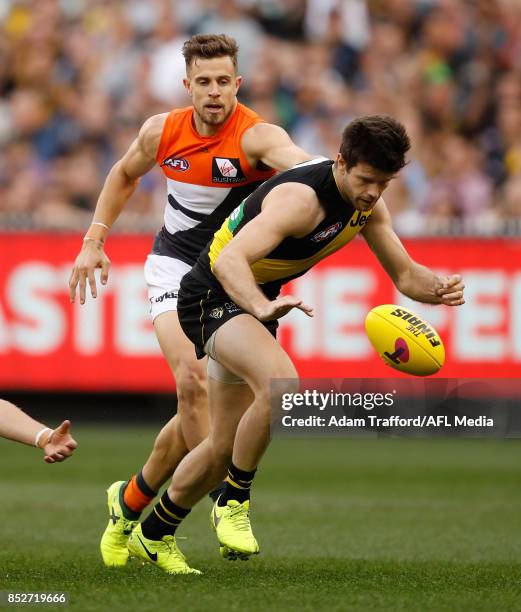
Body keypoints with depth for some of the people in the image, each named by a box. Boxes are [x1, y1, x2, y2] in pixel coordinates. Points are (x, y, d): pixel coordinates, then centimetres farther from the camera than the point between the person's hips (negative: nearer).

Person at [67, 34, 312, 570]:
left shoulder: (256, 136, -20)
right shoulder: (161, 131, -6)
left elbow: (303, 164, -42)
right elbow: (124, 174, 16)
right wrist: (94, 240, 10)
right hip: (176, 265, 1)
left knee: (199, 406, -2)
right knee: (193, 381, -23)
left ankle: (131, 503, 18)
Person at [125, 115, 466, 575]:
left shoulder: (367, 204, -4)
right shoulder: (301, 198, -30)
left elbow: (405, 275, 3)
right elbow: (230, 259, -42)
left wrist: (439, 288, -20)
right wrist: (262, 307, -60)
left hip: (257, 300, 9)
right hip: (215, 295, -9)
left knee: (225, 447, 13)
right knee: (281, 384, -36)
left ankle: (153, 536, 32)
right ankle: (234, 502, -18)